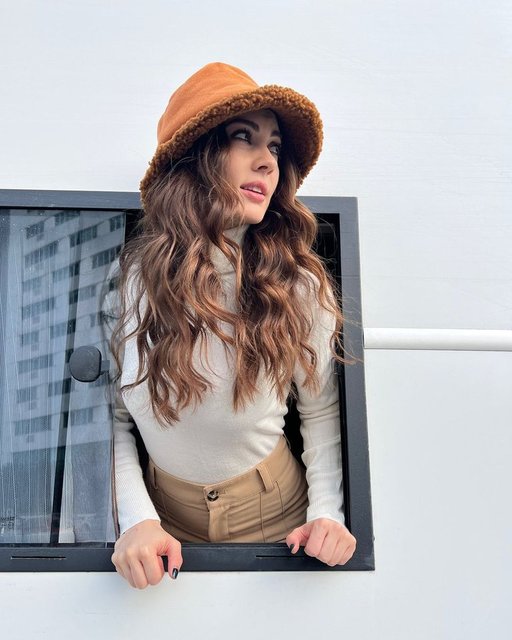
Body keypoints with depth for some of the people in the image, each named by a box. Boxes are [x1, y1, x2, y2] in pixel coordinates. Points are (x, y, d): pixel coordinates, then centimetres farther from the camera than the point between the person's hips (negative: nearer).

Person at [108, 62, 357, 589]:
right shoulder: (129, 275, -12)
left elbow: (321, 412, -1)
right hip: (166, 512, 0)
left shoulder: (300, 286, -11)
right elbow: (111, 415, -5)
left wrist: (327, 512, -13)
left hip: (274, 510, 0)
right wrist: (135, 518, -15)